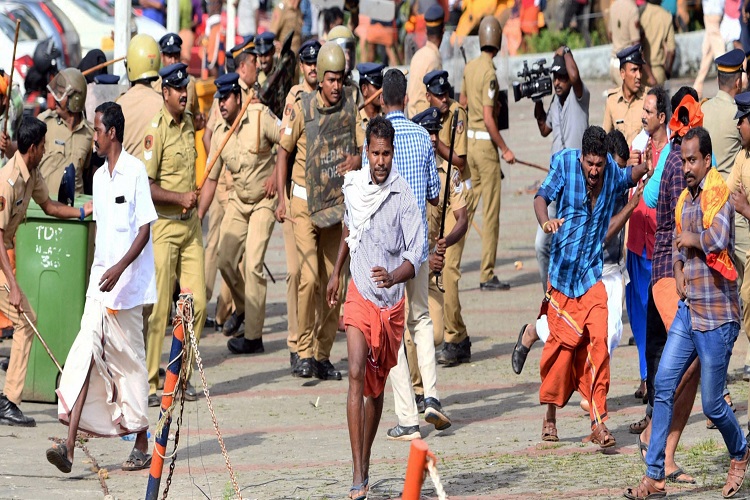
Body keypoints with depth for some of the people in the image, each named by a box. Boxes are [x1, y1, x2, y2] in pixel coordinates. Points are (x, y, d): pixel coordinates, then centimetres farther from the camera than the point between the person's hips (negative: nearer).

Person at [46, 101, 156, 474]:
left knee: (130, 361, 3)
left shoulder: (135, 172, -9)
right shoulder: (99, 177, 14)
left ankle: (141, 446, 16)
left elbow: (144, 230, -13)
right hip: (99, 283, 6)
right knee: (84, 354, -8)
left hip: (128, 286, -6)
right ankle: (70, 446, -18)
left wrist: (119, 268, -24)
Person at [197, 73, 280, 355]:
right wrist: (198, 216, -1)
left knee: (253, 265, -12)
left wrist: (276, 176, -15)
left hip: (264, 200, -5)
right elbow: (211, 179, 3)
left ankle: (253, 336, -9)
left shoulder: (261, 117, -17)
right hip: (237, 201, 5)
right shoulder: (219, 133, -2)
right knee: (225, 260, 2)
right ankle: (242, 308, 31)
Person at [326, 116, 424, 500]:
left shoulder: (404, 198, -13)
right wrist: (336, 272, 26)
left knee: (377, 387, 13)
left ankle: (366, 463, 33)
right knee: (357, 375, -16)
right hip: (359, 296, 1)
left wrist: (393, 277, -37)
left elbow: (416, 254, -18)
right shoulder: (352, 185, -1)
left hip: (392, 302, -1)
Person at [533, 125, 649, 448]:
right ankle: (550, 414, 24)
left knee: (598, 343, -13)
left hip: (592, 273, 1)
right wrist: (545, 221, -34)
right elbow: (543, 196, -12)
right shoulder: (565, 162, -7)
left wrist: (644, 167, -2)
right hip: (562, 270, -1)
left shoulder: (612, 172, 1)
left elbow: (628, 177, 22)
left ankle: (599, 423, -14)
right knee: (562, 343, 4)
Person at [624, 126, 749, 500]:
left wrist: (691, 240, -14)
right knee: (663, 385, -1)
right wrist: (679, 267, 5)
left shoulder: (717, 192, -15)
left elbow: (718, 238, -33)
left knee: (712, 404, 1)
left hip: (716, 317, -8)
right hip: (687, 311, 8)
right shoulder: (685, 200, 10)